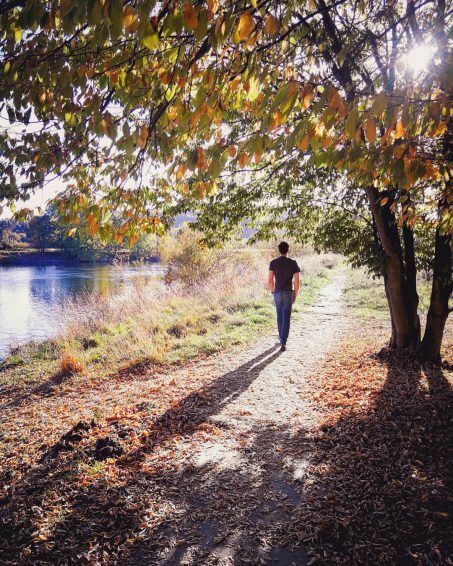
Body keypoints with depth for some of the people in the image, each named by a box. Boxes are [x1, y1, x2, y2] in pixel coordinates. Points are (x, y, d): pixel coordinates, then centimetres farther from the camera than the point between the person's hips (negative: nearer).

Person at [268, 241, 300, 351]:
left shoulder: (273, 263, -3)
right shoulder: (293, 263, -4)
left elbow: (270, 280, -5)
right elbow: (297, 281, -6)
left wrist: (272, 291, 11)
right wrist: (295, 295, 5)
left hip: (277, 293, 2)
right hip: (288, 293, -1)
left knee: (280, 316, 20)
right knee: (286, 318, -2)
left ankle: (282, 338, 34)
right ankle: (283, 342, -11)